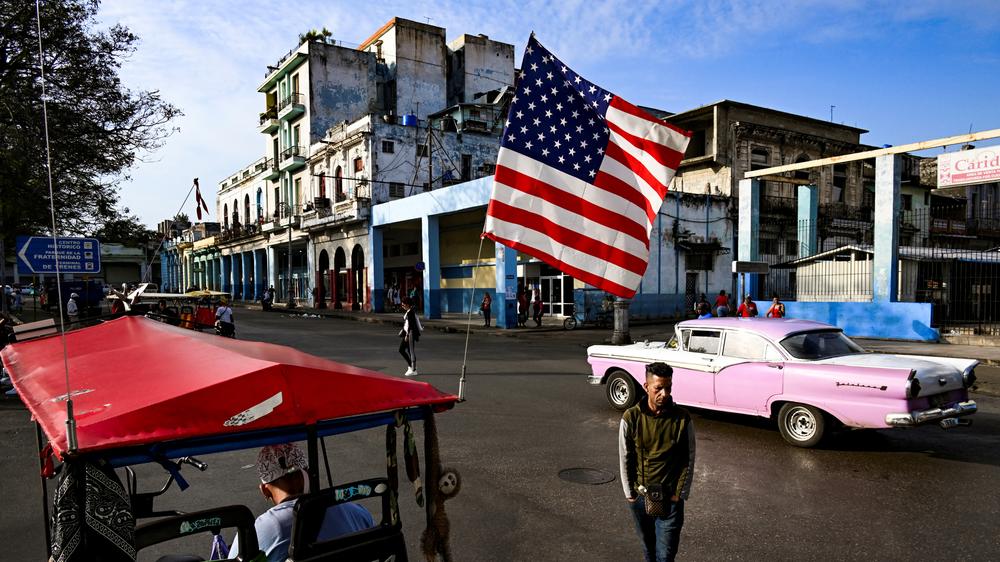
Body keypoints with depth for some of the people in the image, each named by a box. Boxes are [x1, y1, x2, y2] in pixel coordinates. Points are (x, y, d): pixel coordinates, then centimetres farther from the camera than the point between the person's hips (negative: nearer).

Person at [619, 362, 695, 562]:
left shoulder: (683, 419, -12)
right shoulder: (631, 418, -12)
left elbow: (689, 460, -4)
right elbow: (625, 459, -3)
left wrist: (679, 494, -5)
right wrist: (629, 493, -1)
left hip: (670, 499, -1)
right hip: (640, 496, 1)